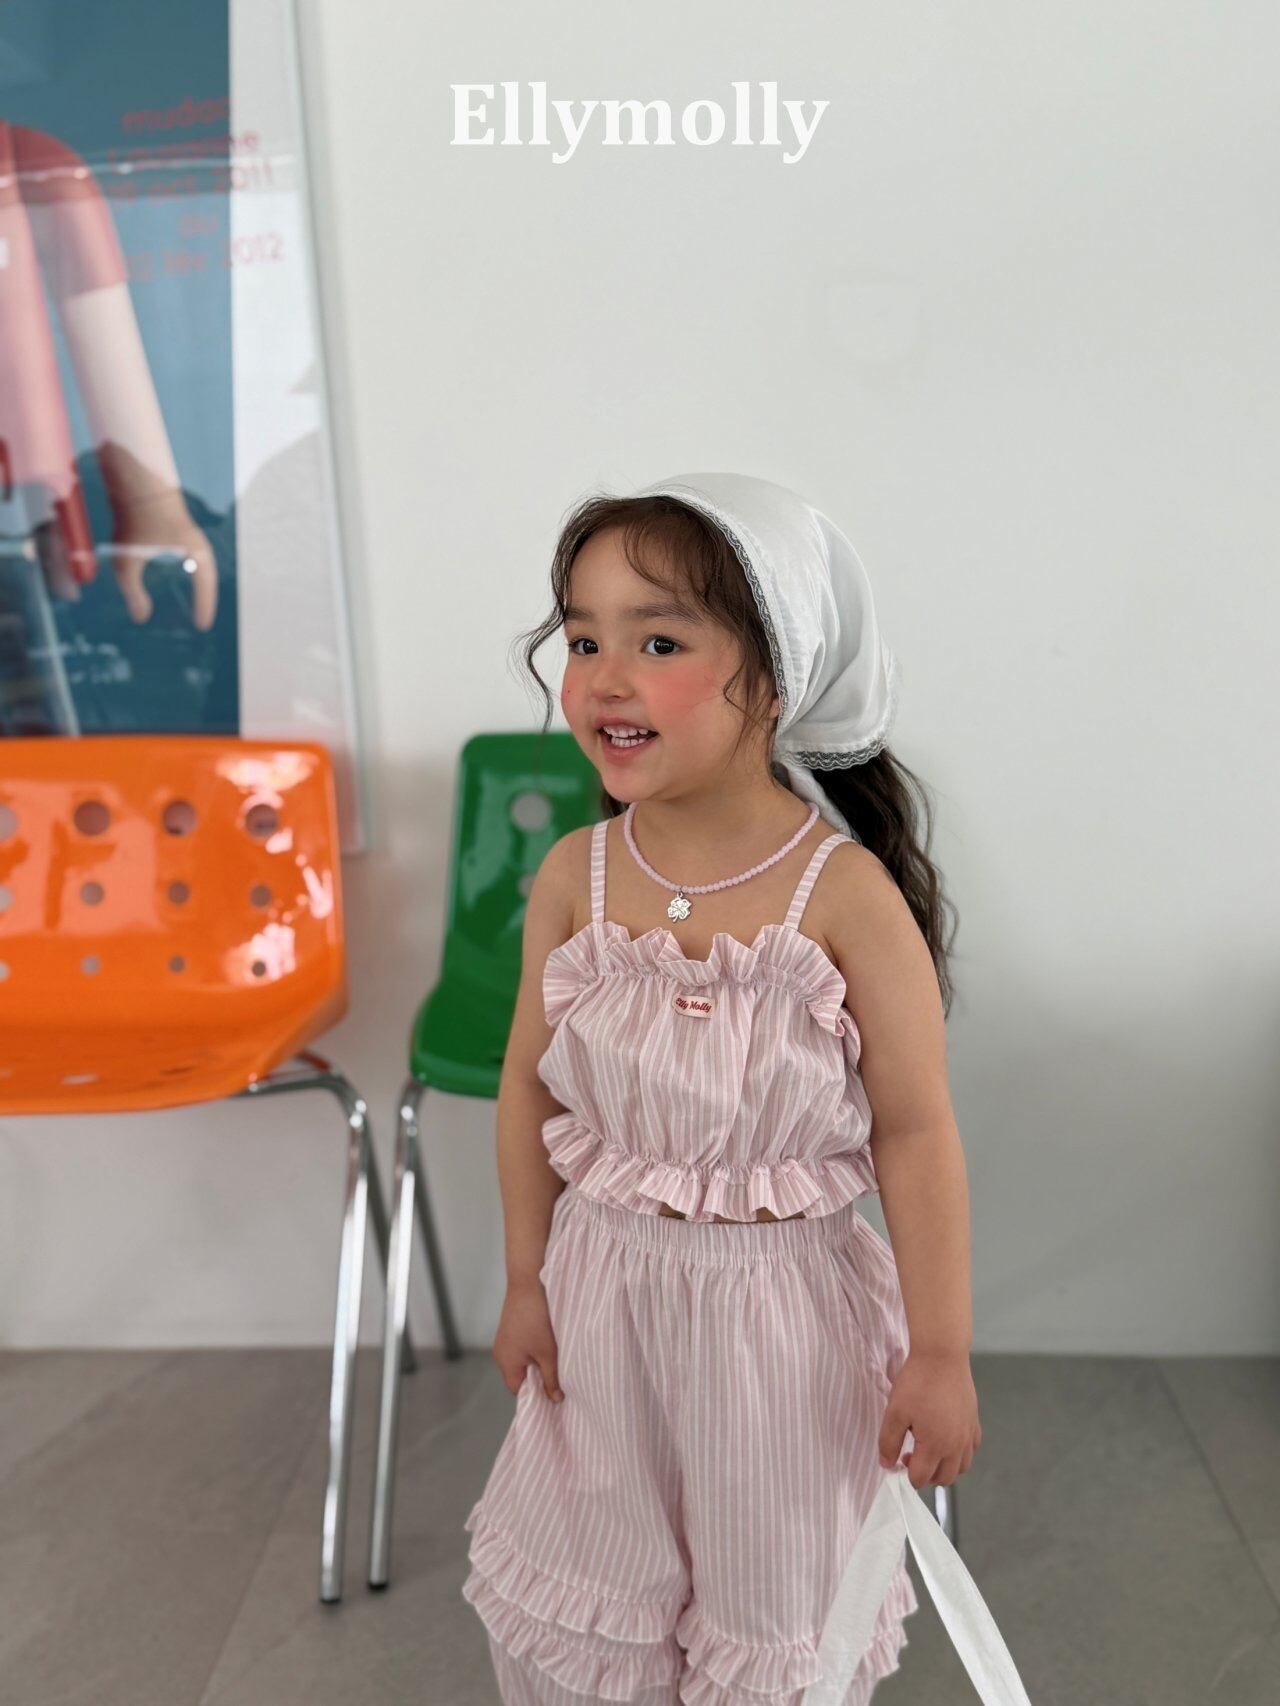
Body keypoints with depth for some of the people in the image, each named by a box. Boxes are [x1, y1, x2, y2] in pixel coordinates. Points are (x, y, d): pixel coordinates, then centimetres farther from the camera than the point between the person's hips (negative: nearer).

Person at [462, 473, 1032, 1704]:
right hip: (602, 1292, 3)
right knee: (570, 1606, 22)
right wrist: (526, 1281, 6)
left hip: (783, 1306, -3)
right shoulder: (573, 877, -9)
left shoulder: (847, 895, -20)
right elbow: (531, 1089, 1)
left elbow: (916, 1134, -14)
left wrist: (940, 1354, -10)